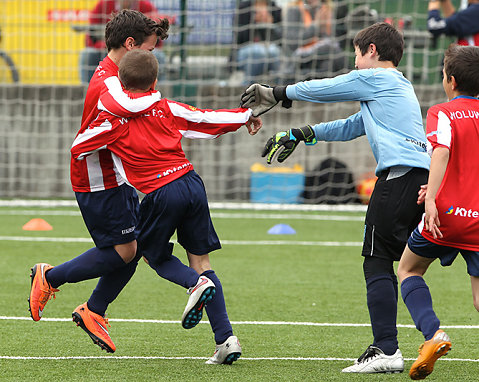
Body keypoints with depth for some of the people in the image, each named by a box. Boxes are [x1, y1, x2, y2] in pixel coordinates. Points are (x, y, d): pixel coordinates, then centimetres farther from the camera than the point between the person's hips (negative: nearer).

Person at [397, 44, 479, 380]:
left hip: (447, 214, -4)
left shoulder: (442, 113, -4)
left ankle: (433, 333, -4)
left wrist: (431, 197, -30)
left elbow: (442, 151, -22)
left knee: (409, 270, 19)